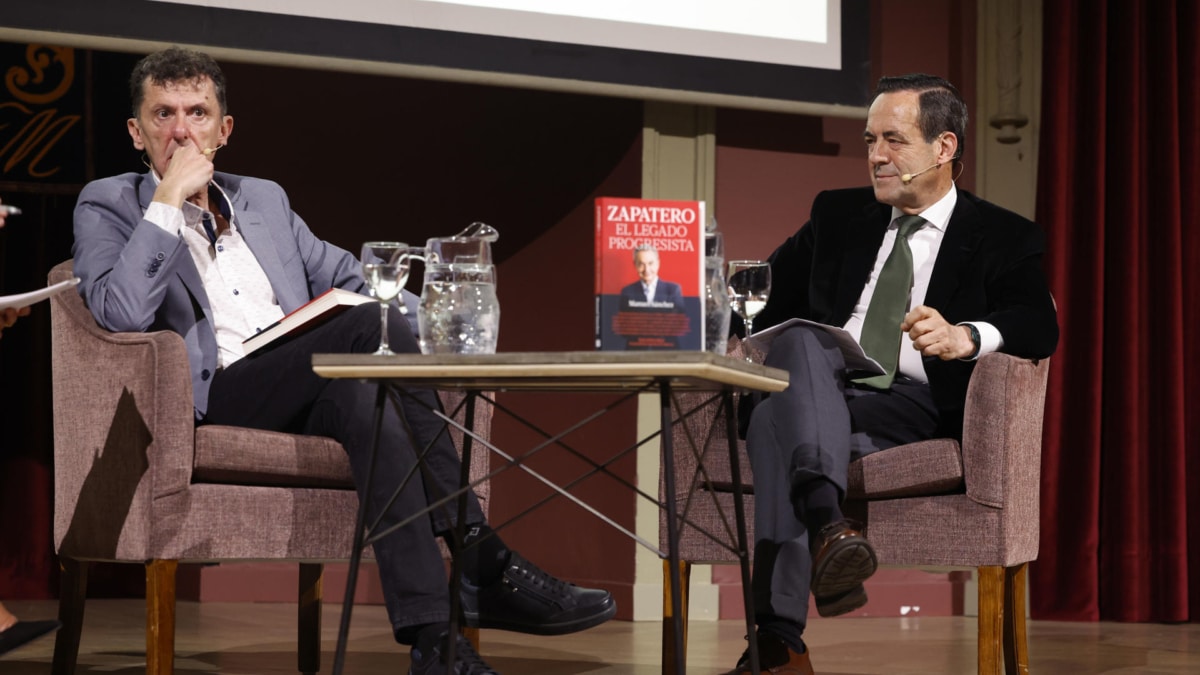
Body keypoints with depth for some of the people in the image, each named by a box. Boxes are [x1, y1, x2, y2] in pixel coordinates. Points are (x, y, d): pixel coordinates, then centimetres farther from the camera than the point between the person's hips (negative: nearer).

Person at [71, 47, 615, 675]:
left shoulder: (264, 199, 29)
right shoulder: (107, 204, 12)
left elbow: (352, 278, 29)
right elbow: (120, 312, -7)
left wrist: (344, 318, 5)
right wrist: (168, 198, -7)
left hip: (304, 397, 5)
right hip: (221, 398, -5)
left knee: (361, 392, -34)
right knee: (377, 324, -29)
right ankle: (481, 559, -35)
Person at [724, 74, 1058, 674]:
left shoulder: (1003, 238, 12)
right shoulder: (838, 215, 26)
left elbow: (1040, 328, -6)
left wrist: (964, 337, -29)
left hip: (917, 407, -3)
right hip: (821, 392, 3)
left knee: (776, 420, -36)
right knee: (799, 341, -36)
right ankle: (827, 523, -59)